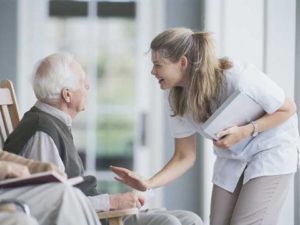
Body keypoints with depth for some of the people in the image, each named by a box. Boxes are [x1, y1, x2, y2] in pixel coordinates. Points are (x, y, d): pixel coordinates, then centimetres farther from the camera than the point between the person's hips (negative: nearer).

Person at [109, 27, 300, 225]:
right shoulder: (177, 98, -10)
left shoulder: (237, 77, -31)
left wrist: (246, 131, -31)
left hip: (271, 151, -6)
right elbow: (185, 157, -4)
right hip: (231, 160, 6)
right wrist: (148, 184, -20)